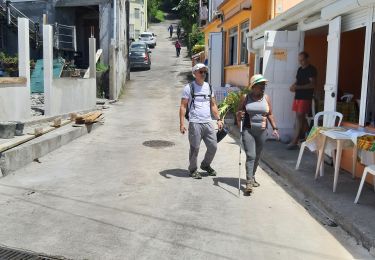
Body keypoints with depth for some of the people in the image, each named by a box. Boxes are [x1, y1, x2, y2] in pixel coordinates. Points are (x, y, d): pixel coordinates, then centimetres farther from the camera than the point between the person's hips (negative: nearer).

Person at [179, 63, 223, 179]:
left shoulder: (209, 87, 13)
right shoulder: (189, 87, -2)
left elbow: (213, 105, 19)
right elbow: (183, 106, -4)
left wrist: (218, 119, 10)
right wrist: (182, 124, -11)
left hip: (208, 122, 5)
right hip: (195, 123, -5)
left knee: (213, 147, 7)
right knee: (195, 148, 2)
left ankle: (205, 165, 31)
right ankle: (193, 169, 21)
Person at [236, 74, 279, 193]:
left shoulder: (266, 98, 6)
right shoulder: (245, 97, -2)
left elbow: (270, 114, 11)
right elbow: (239, 113, 4)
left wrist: (275, 128, 4)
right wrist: (239, 116, -19)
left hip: (262, 131, 4)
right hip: (248, 130, -3)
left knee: (257, 156, 13)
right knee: (250, 156, -13)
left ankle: (252, 177, 31)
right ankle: (249, 181, -13)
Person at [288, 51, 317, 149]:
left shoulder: (311, 70, -11)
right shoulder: (300, 69, 14)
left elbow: (312, 84, -18)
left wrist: (298, 87, -25)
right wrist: (294, 86, 0)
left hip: (305, 98, -8)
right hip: (298, 96, 8)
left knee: (299, 117, -12)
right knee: (301, 117, 15)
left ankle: (294, 142, -13)